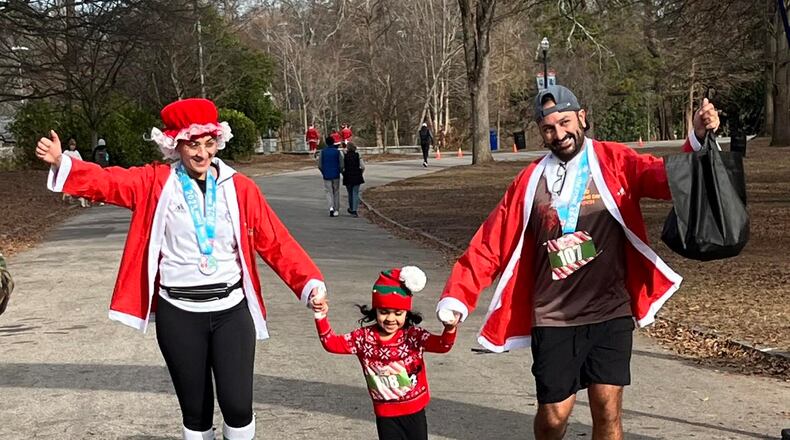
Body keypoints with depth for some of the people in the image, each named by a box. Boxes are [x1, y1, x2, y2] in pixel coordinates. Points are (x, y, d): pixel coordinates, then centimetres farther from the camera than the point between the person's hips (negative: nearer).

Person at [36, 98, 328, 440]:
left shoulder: (240, 187, 0)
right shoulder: (156, 183, 0)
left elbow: (276, 242, -1)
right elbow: (107, 181, -12)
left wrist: (310, 281, -10)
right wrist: (61, 163, -29)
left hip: (231, 309, 0)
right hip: (178, 313, 0)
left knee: (238, 405, -5)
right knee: (194, 409, 12)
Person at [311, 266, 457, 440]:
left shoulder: (413, 336, -12)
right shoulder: (364, 337, -7)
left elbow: (442, 345, -24)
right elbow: (332, 343, -7)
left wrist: (450, 329, -47)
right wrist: (321, 316, -22)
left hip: (414, 410, 0)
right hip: (386, 414, 0)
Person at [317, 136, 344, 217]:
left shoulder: (322, 152, -4)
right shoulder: (338, 152, -5)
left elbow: (320, 165, -2)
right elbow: (342, 165, -6)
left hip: (326, 176, 0)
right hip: (336, 175, 0)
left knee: (329, 192, 6)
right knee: (336, 192, 12)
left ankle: (331, 207, -17)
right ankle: (336, 210, 15)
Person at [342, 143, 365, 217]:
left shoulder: (344, 156, -5)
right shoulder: (358, 156, -3)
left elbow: (341, 167, -9)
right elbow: (363, 167, -6)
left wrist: (344, 174, 8)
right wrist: (360, 174, 10)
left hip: (347, 177, 0)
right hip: (357, 177, 0)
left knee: (350, 193, 16)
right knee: (355, 194, 2)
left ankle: (351, 209, 31)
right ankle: (354, 211, -8)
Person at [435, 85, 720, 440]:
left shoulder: (616, 162, 0)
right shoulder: (531, 181, 4)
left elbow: (672, 179, -15)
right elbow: (491, 244, 4)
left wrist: (698, 139, -34)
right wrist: (457, 295, -3)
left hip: (610, 313, -1)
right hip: (553, 319, 1)